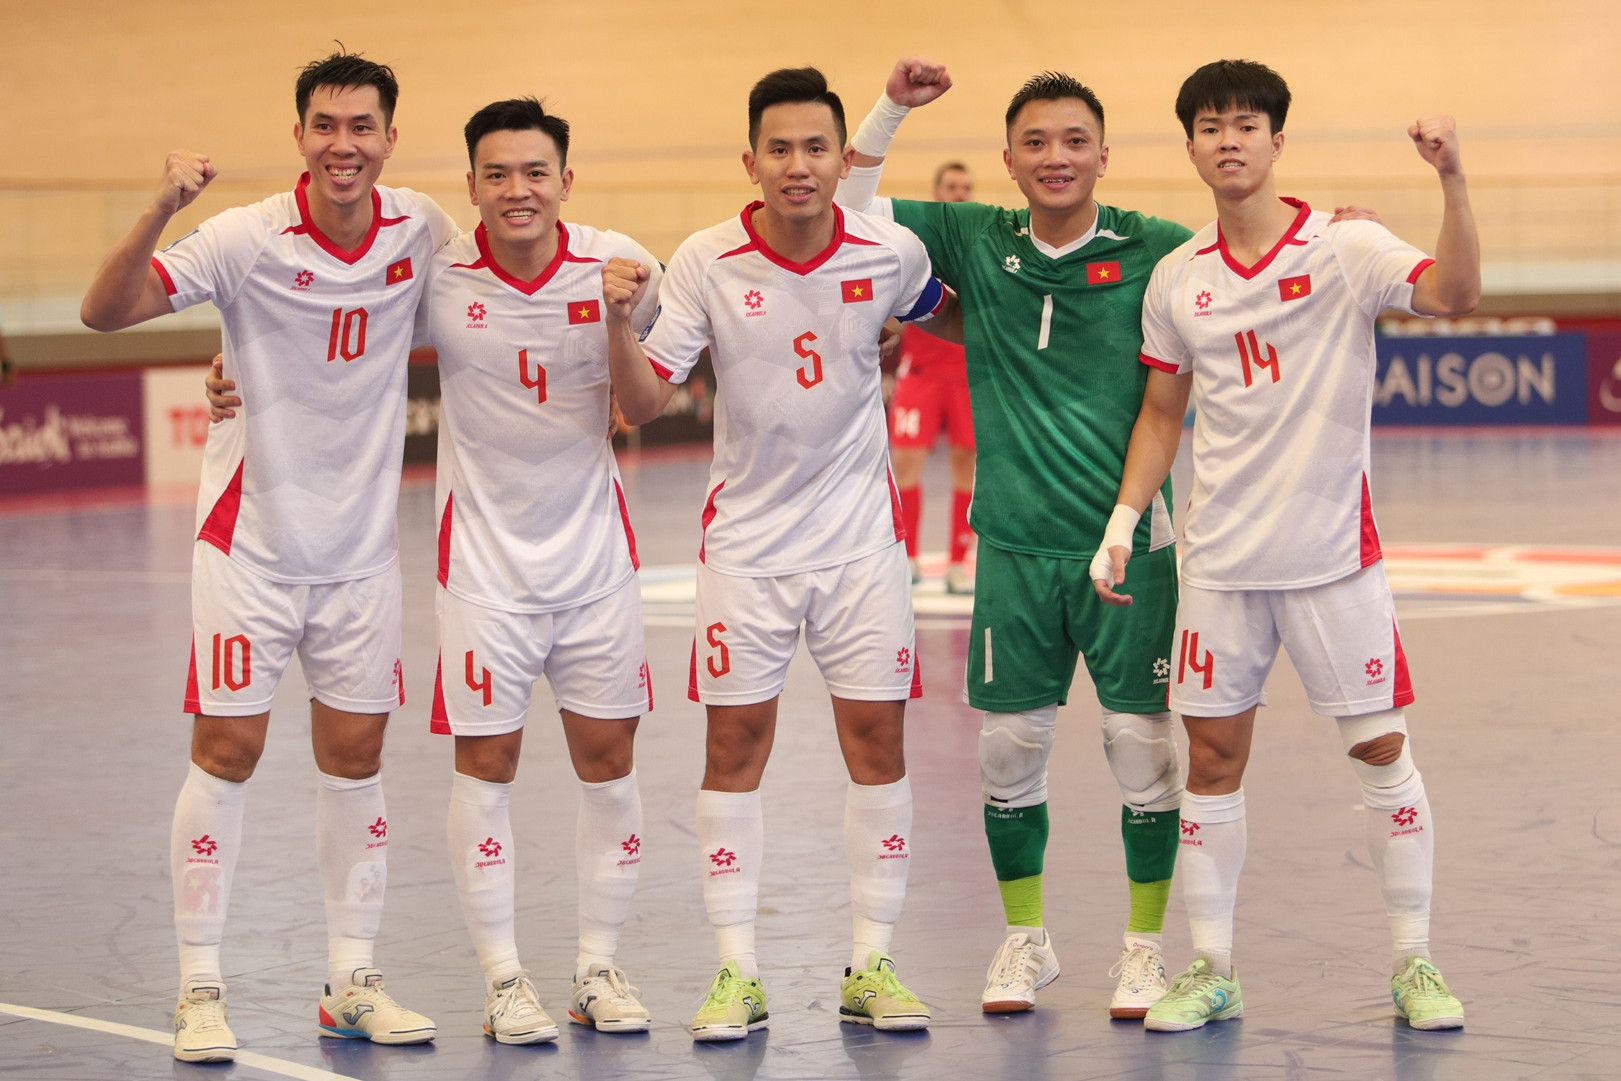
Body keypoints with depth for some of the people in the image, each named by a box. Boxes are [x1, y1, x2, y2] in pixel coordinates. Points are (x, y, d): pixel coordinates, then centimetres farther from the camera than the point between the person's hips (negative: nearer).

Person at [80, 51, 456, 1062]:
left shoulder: (421, 228, -3)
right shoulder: (250, 238, -15)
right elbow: (107, 311, -23)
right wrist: (160, 211, -37)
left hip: (364, 541, 4)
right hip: (252, 534, -4)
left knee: (356, 754, 8)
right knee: (228, 750, -2)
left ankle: (354, 981, 18)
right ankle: (201, 988, 6)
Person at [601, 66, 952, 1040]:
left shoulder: (891, 254, -7)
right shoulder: (707, 263, -11)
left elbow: (941, 311, 18)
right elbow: (645, 404, -12)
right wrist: (621, 321, -25)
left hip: (862, 537, 1)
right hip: (746, 539, -1)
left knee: (878, 739, 2)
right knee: (735, 744, 1)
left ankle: (873, 964, 13)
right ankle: (738, 974, 9)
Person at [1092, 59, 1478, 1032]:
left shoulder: (1346, 248, -7)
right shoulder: (1177, 278, 5)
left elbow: (1453, 294, -25)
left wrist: (1453, 185, -38)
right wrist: (1123, 521, 7)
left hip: (1334, 552, -3)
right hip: (1220, 558, 3)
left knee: (1382, 749, 1)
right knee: (1212, 759, 5)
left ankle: (1416, 964, 12)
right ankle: (1212, 971, 15)